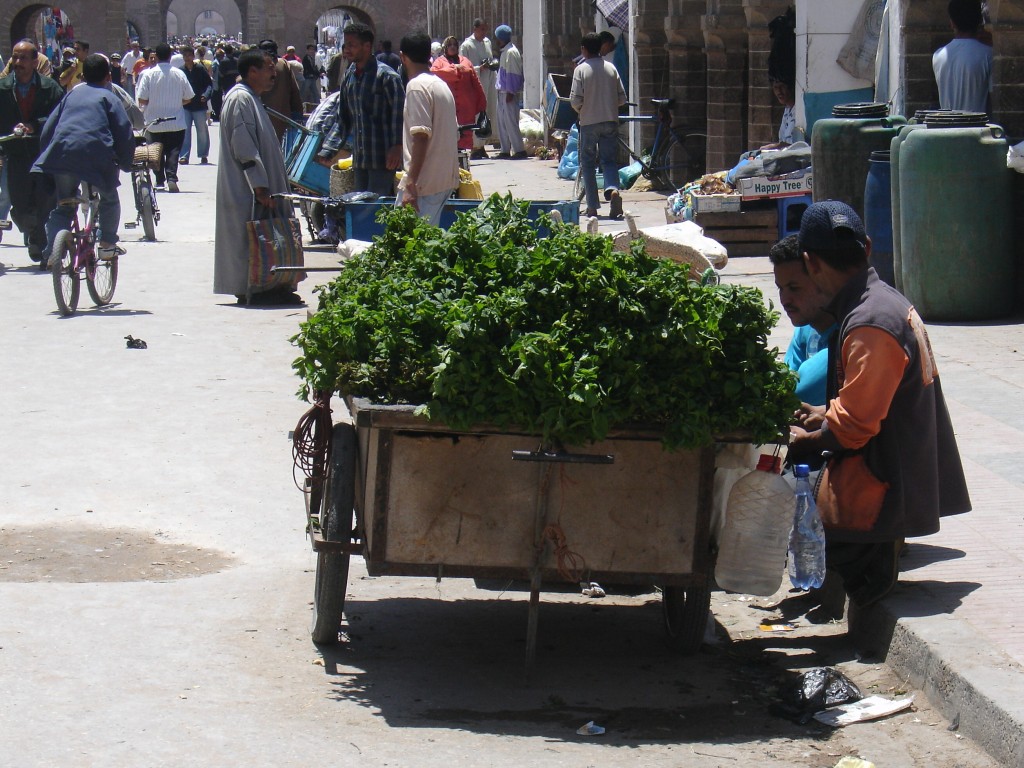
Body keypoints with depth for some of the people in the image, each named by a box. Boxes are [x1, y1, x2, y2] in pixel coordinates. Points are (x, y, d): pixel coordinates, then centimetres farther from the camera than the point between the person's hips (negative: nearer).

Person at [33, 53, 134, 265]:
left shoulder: (71, 95, 24)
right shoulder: (108, 97, 12)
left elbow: (47, 131, 20)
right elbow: (124, 134, 1)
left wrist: (50, 157, 29)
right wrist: (125, 165, 13)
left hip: (61, 155, 3)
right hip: (96, 158, -3)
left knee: (62, 207, 18)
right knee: (109, 199, 24)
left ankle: (53, 252, 2)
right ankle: (107, 244, 21)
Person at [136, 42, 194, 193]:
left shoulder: (149, 74, -8)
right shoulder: (179, 74, -4)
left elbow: (141, 100, -10)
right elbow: (188, 98, 2)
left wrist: (152, 103, 11)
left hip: (155, 123, 0)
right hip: (176, 122, 0)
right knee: (173, 151, 0)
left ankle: (160, 180, 18)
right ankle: (171, 178, -18)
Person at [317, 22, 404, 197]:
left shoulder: (386, 76, -10)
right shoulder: (349, 76, 12)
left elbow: (400, 113, -13)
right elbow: (343, 119, 18)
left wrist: (397, 147, -22)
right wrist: (329, 150, 11)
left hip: (382, 159, -8)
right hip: (359, 159, 8)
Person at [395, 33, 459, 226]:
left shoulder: (417, 86, -12)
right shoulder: (441, 85, 16)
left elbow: (421, 137, -21)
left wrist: (411, 183, -24)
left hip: (425, 181, -10)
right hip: (446, 179, 10)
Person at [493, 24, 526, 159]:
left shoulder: (511, 52, -15)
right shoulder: (505, 52, 16)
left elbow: (513, 74, -18)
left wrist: (510, 92, -20)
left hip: (509, 92, -10)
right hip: (503, 92, 10)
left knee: (510, 122, -9)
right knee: (502, 122, 12)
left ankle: (520, 150, -8)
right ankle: (505, 151, 17)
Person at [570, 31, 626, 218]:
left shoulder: (581, 70, -8)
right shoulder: (611, 68, 3)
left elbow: (575, 100, -12)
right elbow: (622, 98, 3)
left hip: (589, 122, -3)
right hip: (610, 120, 3)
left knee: (588, 163, 7)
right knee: (609, 160, 8)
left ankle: (592, 206, 6)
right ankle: (613, 189, -22)